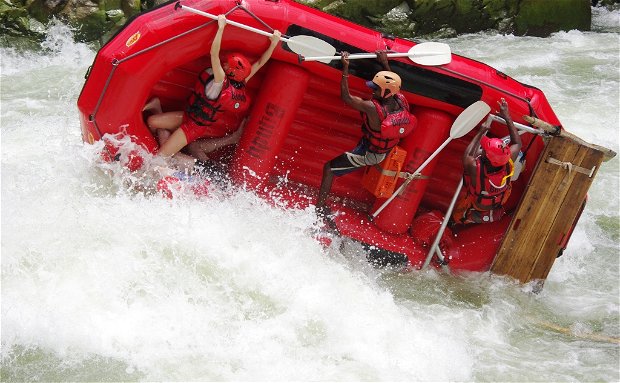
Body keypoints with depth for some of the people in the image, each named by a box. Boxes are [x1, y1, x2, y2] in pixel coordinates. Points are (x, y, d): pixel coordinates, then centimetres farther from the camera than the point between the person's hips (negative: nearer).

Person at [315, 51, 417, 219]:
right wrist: (385, 63, 11)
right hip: (387, 152, 7)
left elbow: (346, 97, -26)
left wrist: (345, 69, -22)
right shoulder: (402, 101, -19)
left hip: (368, 154, -7)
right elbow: (392, 84, 5)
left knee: (329, 168, 6)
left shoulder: (373, 109, -37)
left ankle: (320, 208, 12)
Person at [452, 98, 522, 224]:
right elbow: (517, 143, -13)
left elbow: (467, 156, -18)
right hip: (498, 203, 2)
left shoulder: (475, 168, -45)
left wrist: (481, 132, -14)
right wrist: (507, 117, -10)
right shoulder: (508, 164, -36)